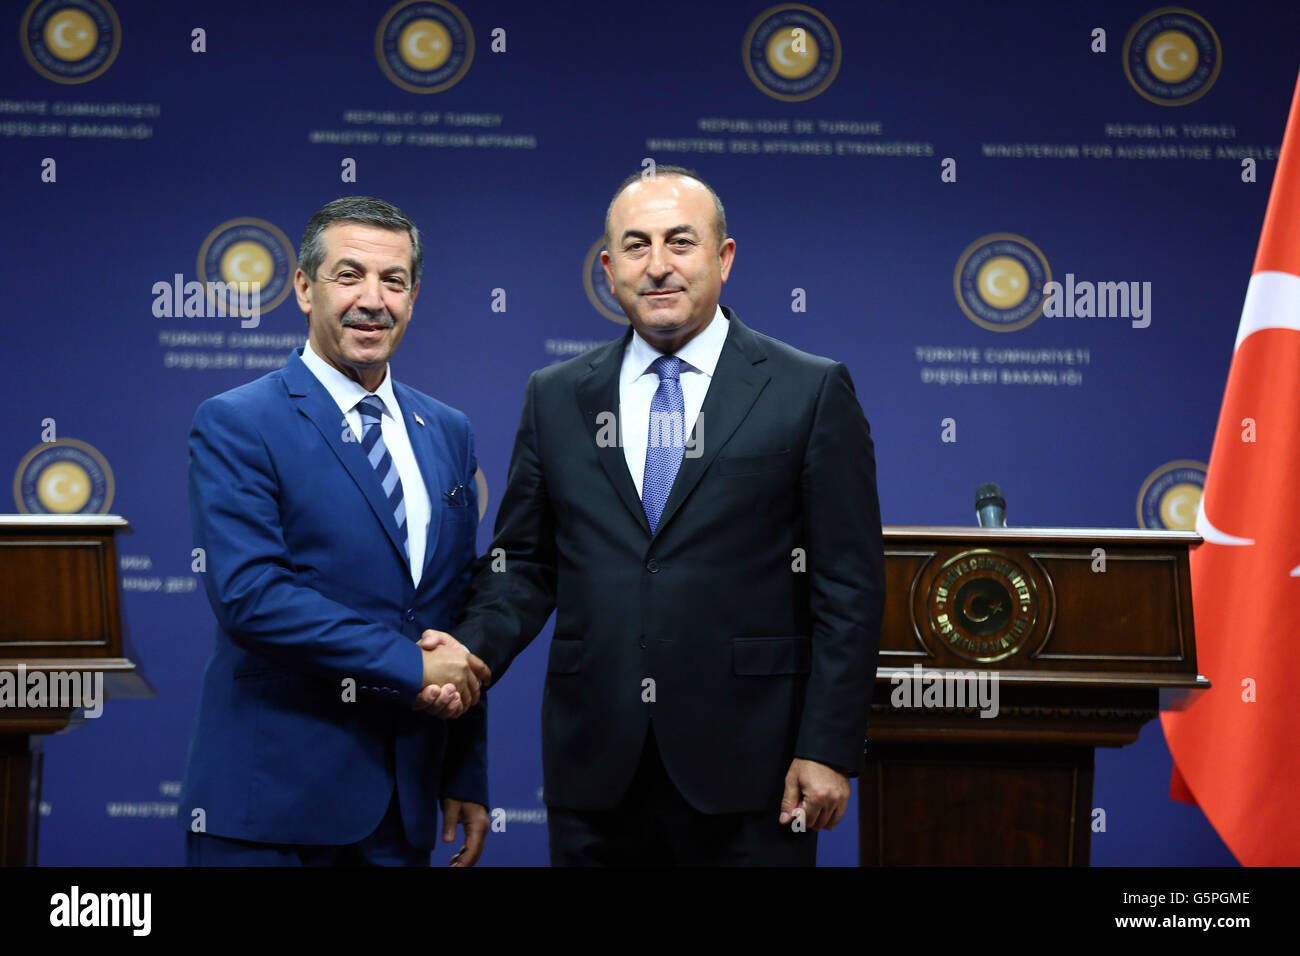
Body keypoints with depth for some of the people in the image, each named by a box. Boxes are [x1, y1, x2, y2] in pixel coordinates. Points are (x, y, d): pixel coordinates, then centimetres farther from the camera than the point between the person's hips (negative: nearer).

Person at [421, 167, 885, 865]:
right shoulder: (554, 398, 10)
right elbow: (522, 564, 11)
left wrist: (829, 750, -8)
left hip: (746, 768, -2)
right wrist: (474, 651, -9)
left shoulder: (812, 392, 0)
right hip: (594, 770, 3)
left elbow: (848, 587, -2)